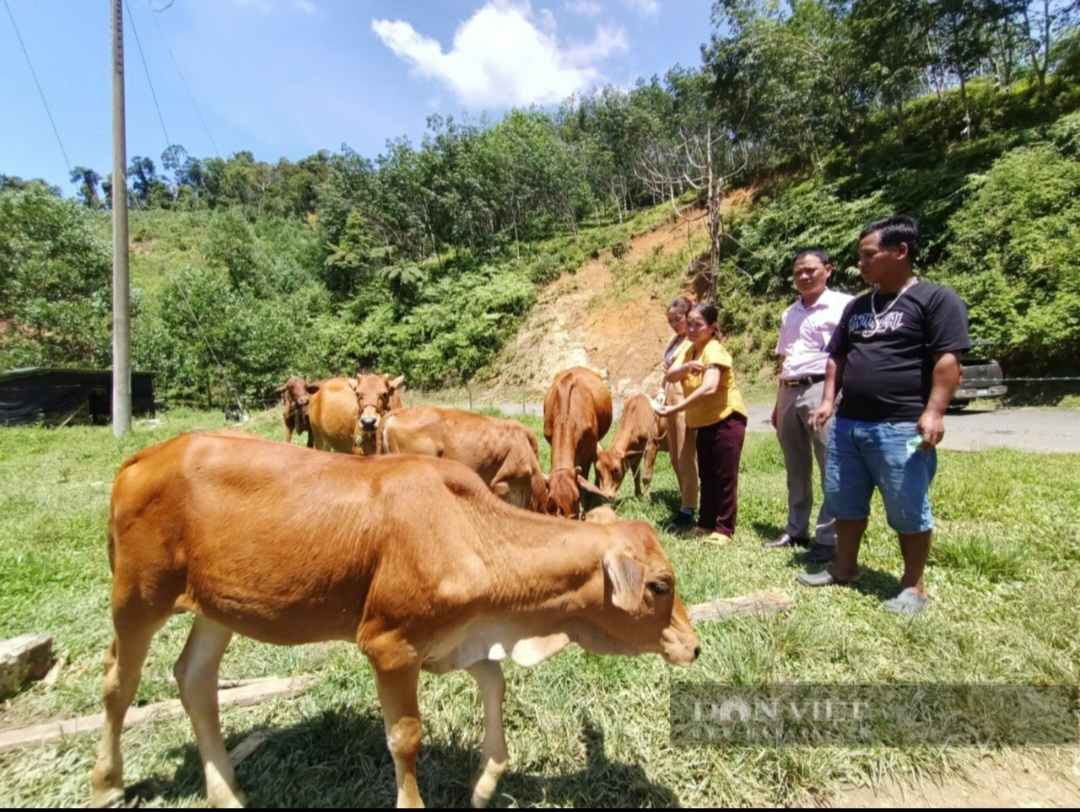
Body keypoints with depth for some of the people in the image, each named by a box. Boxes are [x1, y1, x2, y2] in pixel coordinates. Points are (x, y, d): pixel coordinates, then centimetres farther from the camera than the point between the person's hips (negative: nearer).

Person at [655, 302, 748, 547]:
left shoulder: (714, 350, -19)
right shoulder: (687, 348, 4)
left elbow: (709, 388, -34)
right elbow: (670, 376, -9)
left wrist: (675, 409, -36)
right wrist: (686, 367, -30)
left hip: (727, 418, -8)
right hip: (703, 422, 8)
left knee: (724, 476, -2)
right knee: (706, 475, 14)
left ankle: (724, 529, 6)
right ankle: (706, 523, 24)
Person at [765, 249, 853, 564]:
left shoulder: (843, 305, -2)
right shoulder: (790, 314, 18)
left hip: (822, 390, -7)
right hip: (790, 394, 7)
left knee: (832, 469, -3)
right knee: (796, 469, 14)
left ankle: (828, 538, 7)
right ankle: (796, 530, 25)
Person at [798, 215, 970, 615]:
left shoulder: (936, 298, -4)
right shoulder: (858, 306, 16)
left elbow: (947, 360, -12)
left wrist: (933, 412, -20)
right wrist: (828, 400, 8)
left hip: (901, 428, -7)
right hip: (848, 424, 7)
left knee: (908, 511, 4)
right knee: (845, 503, 14)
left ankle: (913, 585, 20)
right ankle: (844, 568, 30)